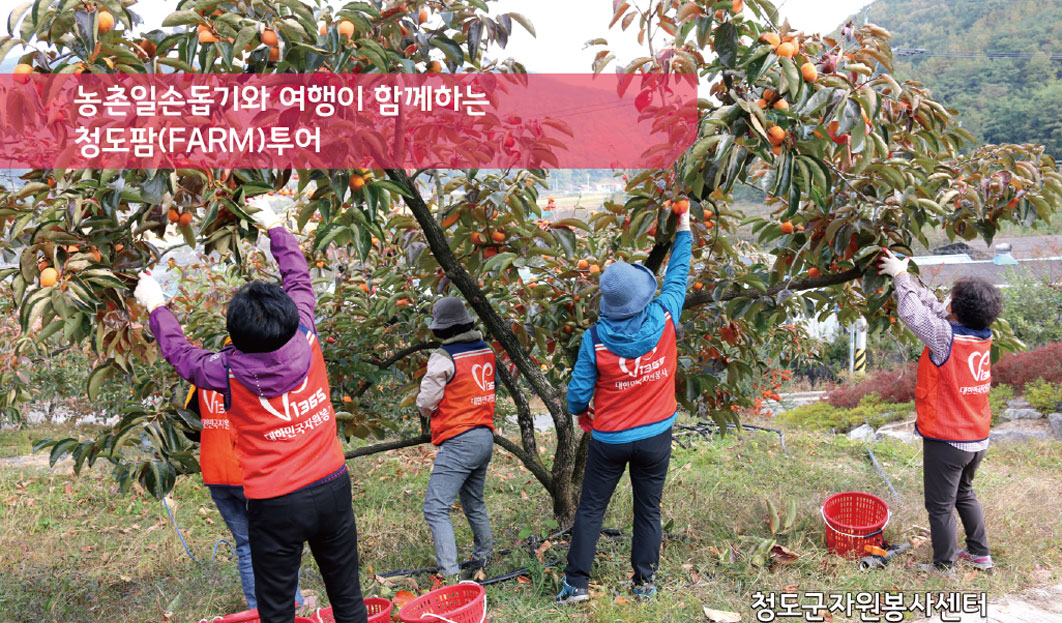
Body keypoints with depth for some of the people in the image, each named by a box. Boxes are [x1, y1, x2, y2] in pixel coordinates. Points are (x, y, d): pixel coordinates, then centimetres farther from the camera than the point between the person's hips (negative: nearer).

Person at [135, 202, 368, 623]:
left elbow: (180, 353, 7)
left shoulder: (230, 373, -14)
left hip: (276, 505, -3)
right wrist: (275, 228, 21)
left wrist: (155, 307, 22)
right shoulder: (305, 340, -10)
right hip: (333, 486, 3)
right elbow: (299, 278, 7)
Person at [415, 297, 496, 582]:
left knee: (436, 509, -7)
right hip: (486, 437, 8)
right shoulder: (486, 351, 8)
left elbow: (425, 403, -9)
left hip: (458, 442, -8)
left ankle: (450, 574, -15)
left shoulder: (444, 358, -14)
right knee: (474, 503, 23)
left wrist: (429, 411, 13)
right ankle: (483, 559, 35)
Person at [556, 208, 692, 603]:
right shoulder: (664, 321, -15)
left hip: (610, 438, -1)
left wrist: (579, 413, 13)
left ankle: (576, 583, 15)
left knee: (590, 509, 11)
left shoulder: (595, 339, -17)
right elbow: (677, 278, 3)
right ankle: (644, 582, 24)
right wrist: (683, 232, 16)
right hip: (656, 435, 2)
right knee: (648, 511, 14)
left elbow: (578, 391, -10)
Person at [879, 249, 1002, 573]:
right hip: (977, 440, 8)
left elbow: (912, 312, -14)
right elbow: (933, 307, 6)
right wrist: (905, 276, 10)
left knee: (940, 506, 7)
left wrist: (900, 275, 0)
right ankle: (980, 553, 37)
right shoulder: (984, 337, -1)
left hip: (946, 442, -7)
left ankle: (943, 567, 18)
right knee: (965, 494, 27)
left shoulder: (946, 337, -23)